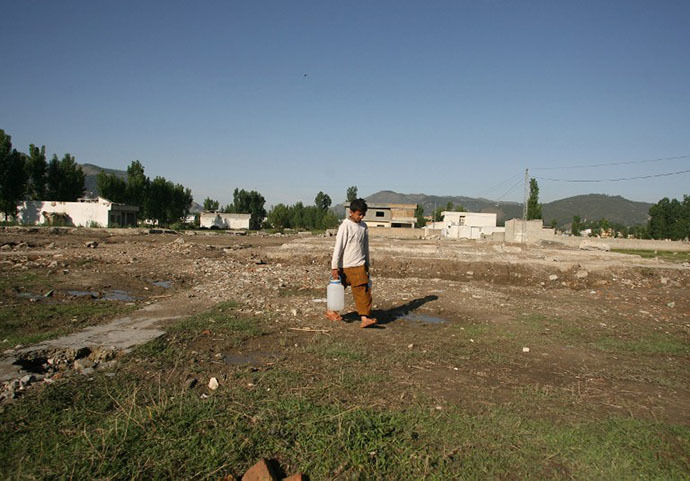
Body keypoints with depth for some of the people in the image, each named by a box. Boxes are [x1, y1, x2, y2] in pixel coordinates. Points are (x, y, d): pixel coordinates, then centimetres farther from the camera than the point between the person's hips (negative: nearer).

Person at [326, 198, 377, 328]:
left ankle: (365, 318, -8)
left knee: (364, 291, -5)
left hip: (359, 265, 5)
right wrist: (334, 267, -15)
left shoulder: (363, 226, 8)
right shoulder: (345, 226, -12)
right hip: (346, 266, -5)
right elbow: (338, 247, -14)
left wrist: (367, 264, 19)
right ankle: (331, 311, 28)